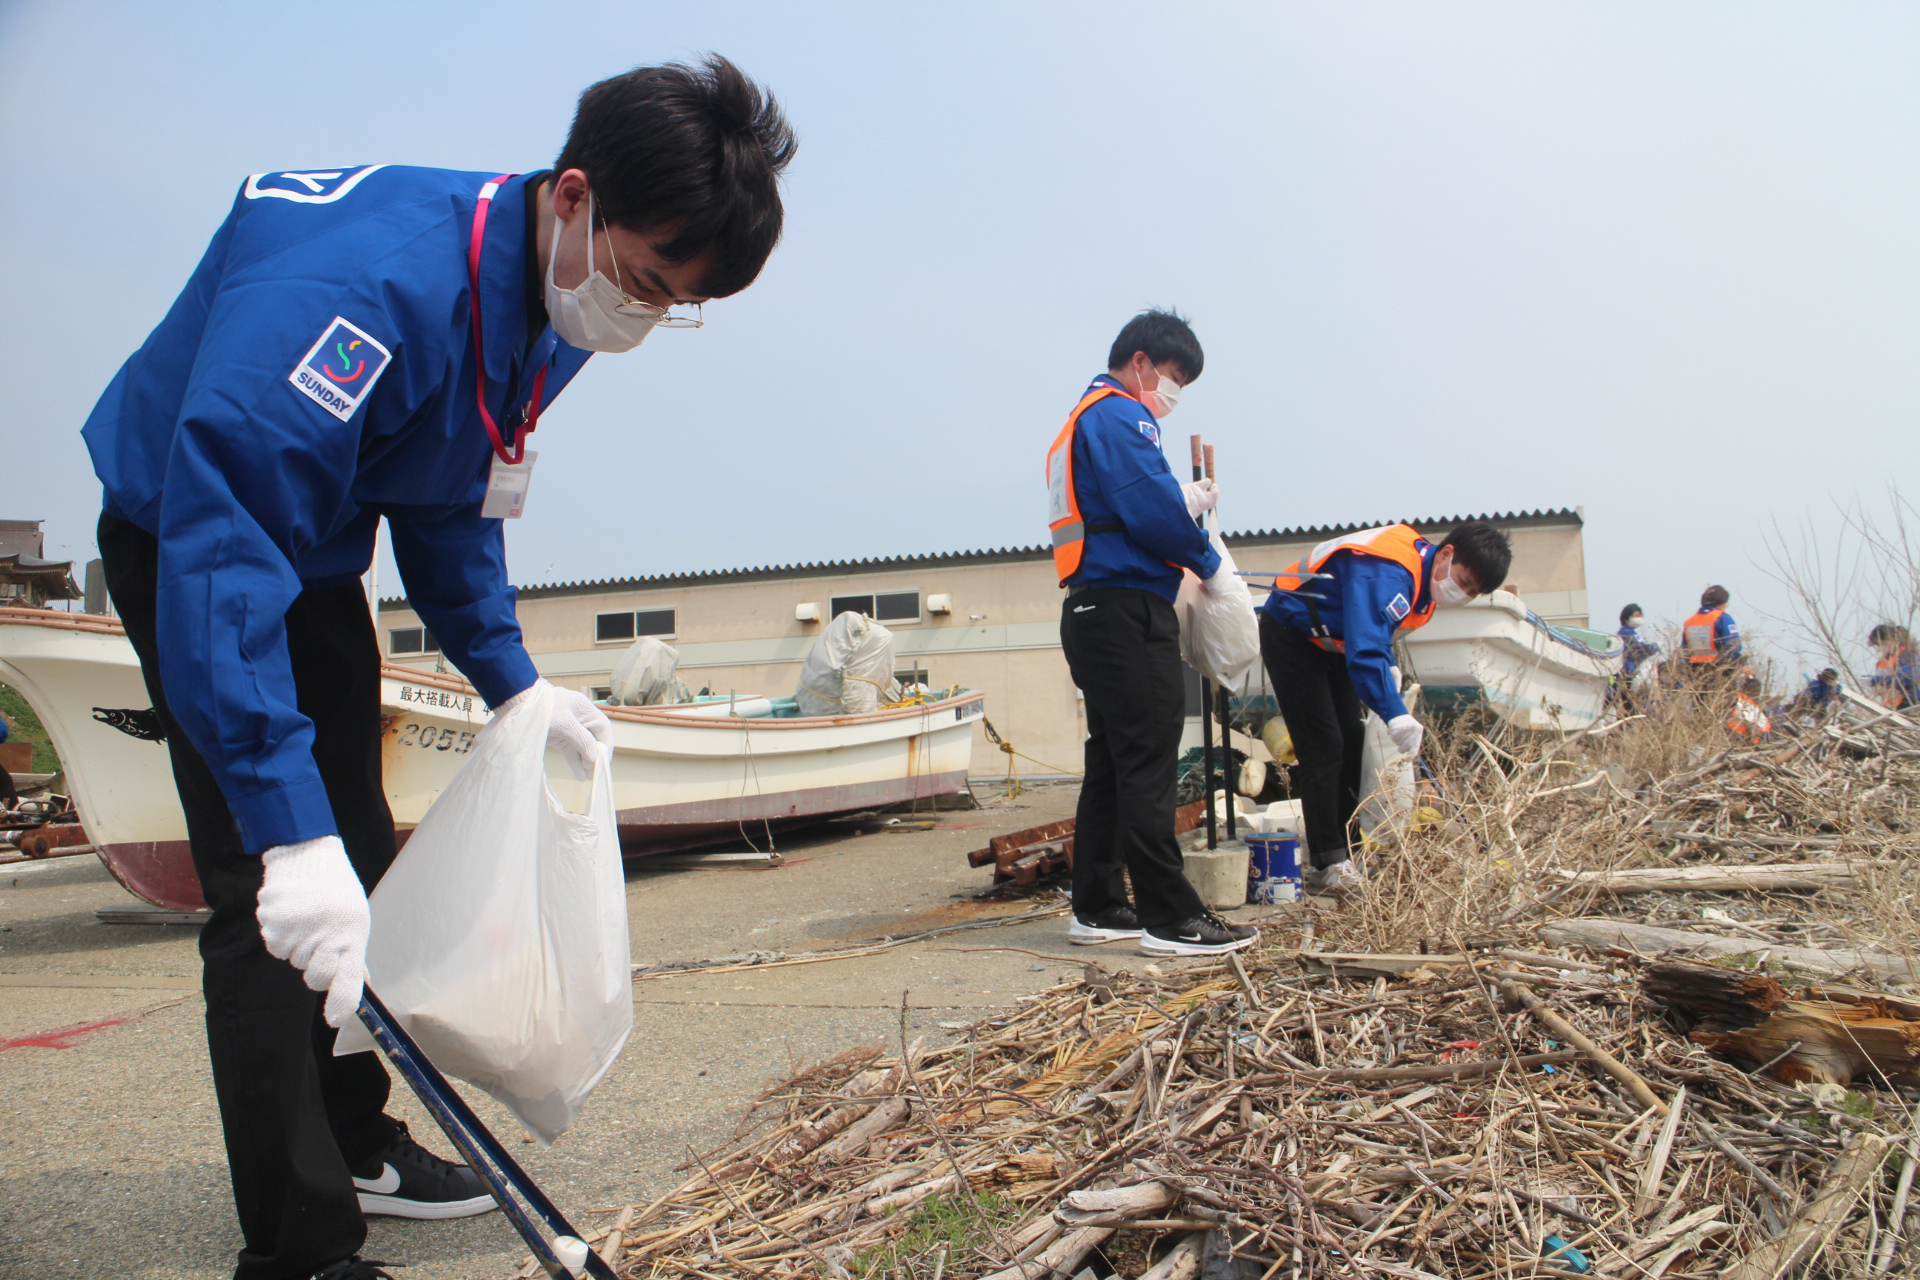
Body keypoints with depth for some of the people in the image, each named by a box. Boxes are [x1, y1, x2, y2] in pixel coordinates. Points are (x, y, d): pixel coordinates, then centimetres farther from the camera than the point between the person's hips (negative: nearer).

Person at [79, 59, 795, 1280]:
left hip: (314, 554, 8)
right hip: (185, 538, -8)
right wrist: (291, 828, -46)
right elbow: (221, 534, -42)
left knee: (357, 854, 13)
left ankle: (352, 1137, 31)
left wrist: (515, 685, -1)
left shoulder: (554, 309, -8)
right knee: (276, 897, -14)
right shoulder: (369, 279, -37)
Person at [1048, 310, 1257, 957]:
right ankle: (1170, 918, -8)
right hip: (1128, 611, -11)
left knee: (1112, 761, 13)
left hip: (1093, 613, 11)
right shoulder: (1119, 416, -9)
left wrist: (1184, 500, 14)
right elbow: (1151, 513, -18)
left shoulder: (1083, 421, 24)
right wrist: (1209, 562, -3)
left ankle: (1098, 908, 18)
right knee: (1148, 762, -10)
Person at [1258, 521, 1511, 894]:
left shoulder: (1423, 574, -3)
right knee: (1323, 747, -15)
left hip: (1328, 639, 10)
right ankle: (1327, 866, -13)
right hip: (1289, 635, -10)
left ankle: (1345, 854, 12)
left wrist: (1389, 668, -4)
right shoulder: (1391, 572, -33)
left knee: (1350, 742, 7)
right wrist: (1395, 715, -50)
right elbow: (1364, 650, -44)